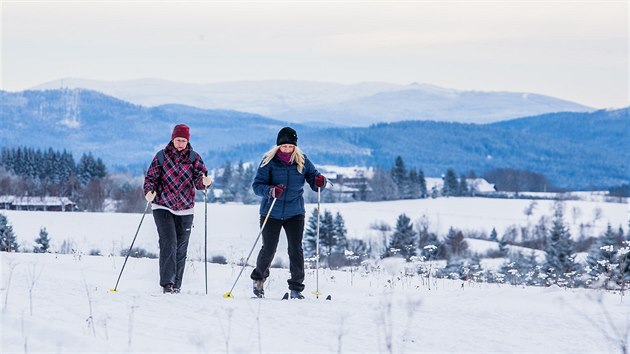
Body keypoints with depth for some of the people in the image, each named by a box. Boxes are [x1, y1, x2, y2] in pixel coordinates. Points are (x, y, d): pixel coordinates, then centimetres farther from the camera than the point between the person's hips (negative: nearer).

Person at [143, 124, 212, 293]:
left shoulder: (194, 158, 4)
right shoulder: (162, 156, 1)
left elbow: (199, 181, -3)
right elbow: (151, 177, 2)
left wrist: (205, 182, -26)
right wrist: (149, 192, -18)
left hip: (185, 209, 2)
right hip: (163, 206, -2)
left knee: (181, 248, 6)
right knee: (169, 244, -16)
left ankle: (176, 286, 16)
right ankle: (167, 283, -18)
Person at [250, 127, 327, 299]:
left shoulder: (302, 161, -1)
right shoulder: (269, 161, -8)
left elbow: (314, 183, 4)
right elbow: (257, 185, -12)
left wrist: (320, 182, -20)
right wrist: (270, 191, -32)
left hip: (295, 213, 1)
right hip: (271, 213, -1)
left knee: (296, 249, -9)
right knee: (268, 249, 6)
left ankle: (296, 288, -4)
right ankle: (259, 277, 34)